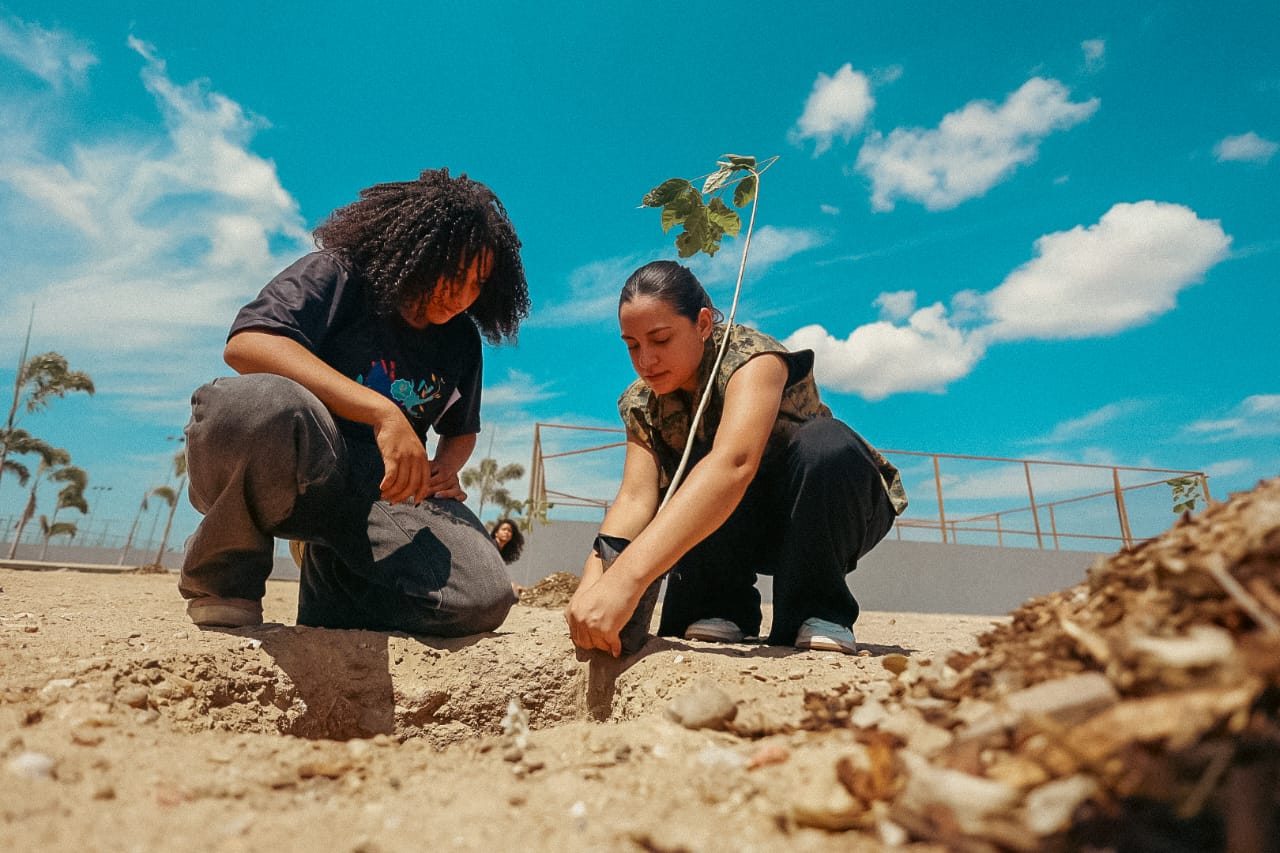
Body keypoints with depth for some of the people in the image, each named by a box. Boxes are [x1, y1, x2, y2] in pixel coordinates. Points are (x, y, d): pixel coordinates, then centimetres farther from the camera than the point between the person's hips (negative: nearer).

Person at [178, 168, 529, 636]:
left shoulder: (461, 341, 15)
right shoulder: (335, 274, -2)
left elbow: (461, 430, 28)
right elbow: (246, 343, -21)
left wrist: (445, 468, 2)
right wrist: (382, 412, -30)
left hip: (386, 489, 5)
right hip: (288, 472, -4)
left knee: (483, 600, -20)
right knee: (263, 402, -41)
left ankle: (329, 599, 9)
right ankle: (224, 579, -10)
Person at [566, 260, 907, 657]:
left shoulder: (752, 357, -29)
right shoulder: (641, 402, -9)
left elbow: (733, 463, -49)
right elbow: (635, 497, -22)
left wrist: (626, 578, -61)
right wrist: (593, 581, -43)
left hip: (835, 515, -3)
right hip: (744, 530, 4)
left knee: (826, 442, -36)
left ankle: (817, 614, -21)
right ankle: (724, 610, -10)